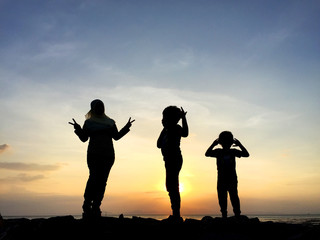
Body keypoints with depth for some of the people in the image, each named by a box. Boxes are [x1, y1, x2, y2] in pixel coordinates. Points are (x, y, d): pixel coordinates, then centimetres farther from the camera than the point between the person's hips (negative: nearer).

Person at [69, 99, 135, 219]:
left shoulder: (110, 122, 20)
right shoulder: (89, 122, 13)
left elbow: (116, 136, 15)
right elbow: (84, 138, 6)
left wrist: (126, 127, 9)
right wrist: (78, 128, -9)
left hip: (108, 155, 3)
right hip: (93, 155, -3)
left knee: (102, 180, -3)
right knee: (94, 177, -20)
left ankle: (96, 207, 0)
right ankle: (87, 205, -15)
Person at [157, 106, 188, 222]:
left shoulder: (176, 128, -5)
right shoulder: (167, 131, 21)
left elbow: (185, 134, -26)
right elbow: (159, 144, 21)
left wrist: (183, 118, -23)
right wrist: (164, 130, 20)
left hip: (174, 159, -10)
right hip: (170, 160, 10)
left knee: (172, 186, -14)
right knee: (171, 186, 12)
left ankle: (176, 215, -14)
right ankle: (176, 215, 18)